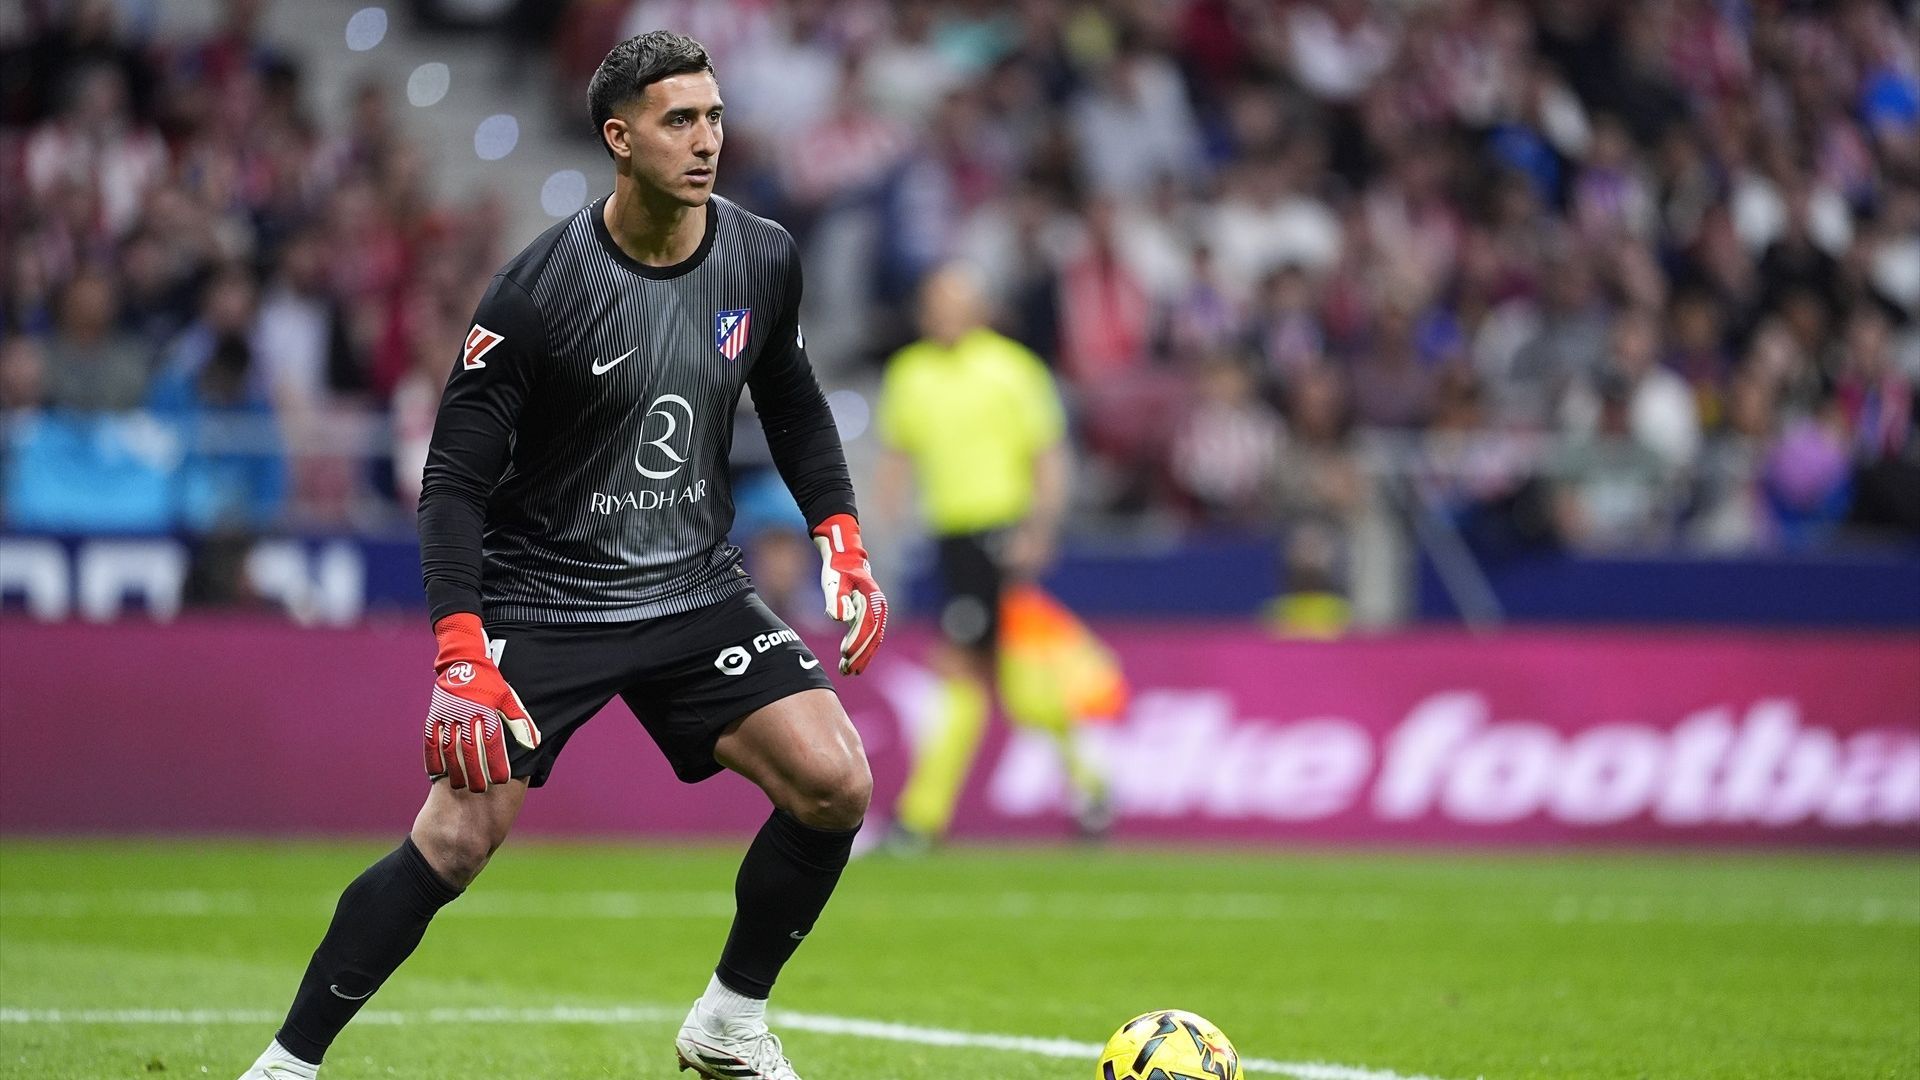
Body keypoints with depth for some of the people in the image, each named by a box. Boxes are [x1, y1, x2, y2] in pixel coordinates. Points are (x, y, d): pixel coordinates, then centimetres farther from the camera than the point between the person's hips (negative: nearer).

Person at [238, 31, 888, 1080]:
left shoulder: (762, 258, -3)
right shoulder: (539, 287, -18)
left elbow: (793, 405, 17)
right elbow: (456, 474, -15)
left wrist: (841, 540, 5)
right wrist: (460, 652, -24)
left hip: (695, 590, 5)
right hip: (542, 593, -4)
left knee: (837, 787, -11)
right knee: (457, 839, -15)